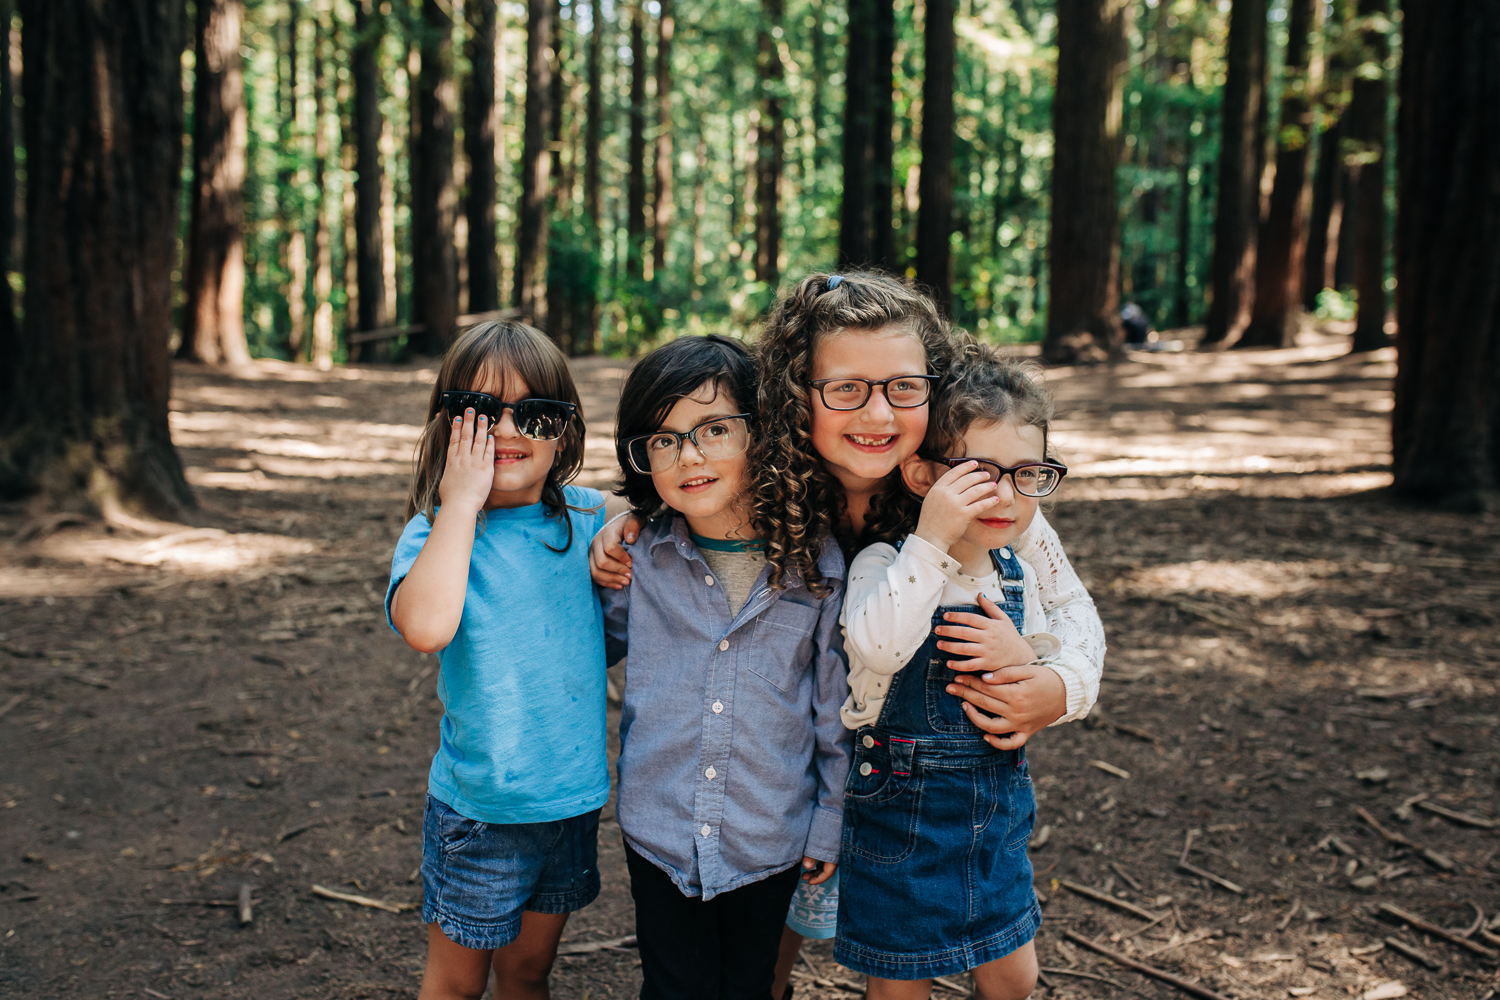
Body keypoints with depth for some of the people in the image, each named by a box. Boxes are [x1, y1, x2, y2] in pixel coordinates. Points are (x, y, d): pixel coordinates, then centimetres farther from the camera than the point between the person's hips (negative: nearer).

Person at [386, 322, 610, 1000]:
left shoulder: (588, 518, -1)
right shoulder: (437, 532, -13)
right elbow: (425, 626, -35)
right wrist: (462, 502, -28)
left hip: (572, 796, 4)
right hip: (479, 809, -3)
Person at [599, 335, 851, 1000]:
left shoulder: (816, 564, -11)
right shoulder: (636, 557, -7)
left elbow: (837, 701, -3)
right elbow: (601, 644, 13)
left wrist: (832, 819, 2)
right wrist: (598, 573, -2)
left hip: (772, 840, 0)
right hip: (659, 833, 1)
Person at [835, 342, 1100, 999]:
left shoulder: (1016, 577, 0)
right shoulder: (885, 566, -20)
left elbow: (1074, 677, 7)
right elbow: (876, 646, -40)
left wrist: (1023, 659, -15)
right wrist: (931, 540, -42)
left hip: (996, 814, 6)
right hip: (901, 816, -5)